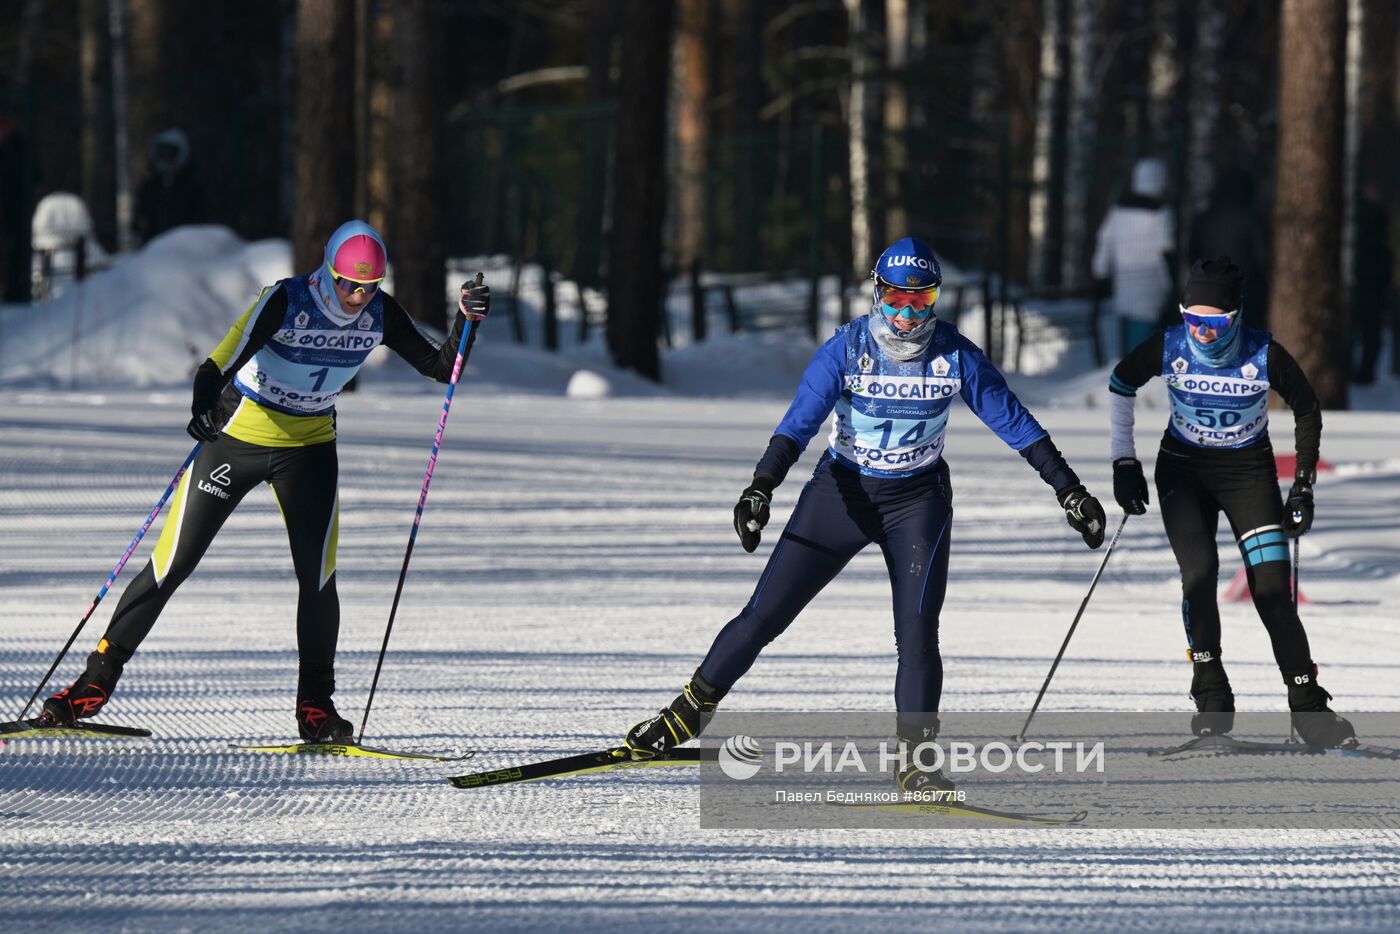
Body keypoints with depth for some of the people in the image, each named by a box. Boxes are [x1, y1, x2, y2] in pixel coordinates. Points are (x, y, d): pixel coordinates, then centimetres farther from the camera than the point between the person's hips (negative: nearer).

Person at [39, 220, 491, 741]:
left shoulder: (380, 316, -10)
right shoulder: (286, 302, -25)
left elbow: (439, 368, -2)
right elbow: (224, 360, -35)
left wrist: (466, 322, -20)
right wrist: (204, 406, -55)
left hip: (309, 448, 3)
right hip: (238, 438, -3)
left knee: (317, 575, -11)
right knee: (172, 564, -2)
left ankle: (316, 707, 2)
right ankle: (98, 678, 8)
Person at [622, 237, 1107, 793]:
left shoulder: (956, 357, -11)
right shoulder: (846, 349, -15)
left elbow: (1014, 423, -4)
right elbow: (799, 423, -21)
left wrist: (1069, 490, -3)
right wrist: (761, 488, -34)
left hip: (918, 501, 0)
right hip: (842, 491, 0)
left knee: (917, 632, -13)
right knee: (767, 612, -3)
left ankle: (917, 758, -5)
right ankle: (692, 709, 13)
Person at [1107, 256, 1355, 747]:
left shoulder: (1265, 355, -21)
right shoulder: (1168, 348, -17)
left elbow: (1307, 412, -3)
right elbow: (1121, 385, 3)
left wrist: (1303, 486, -2)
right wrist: (1124, 462, 3)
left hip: (1248, 471, -1)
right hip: (1183, 469, 1)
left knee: (1272, 589, -12)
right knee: (1199, 573, -18)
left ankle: (1307, 704, -4)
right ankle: (1211, 696, -6)